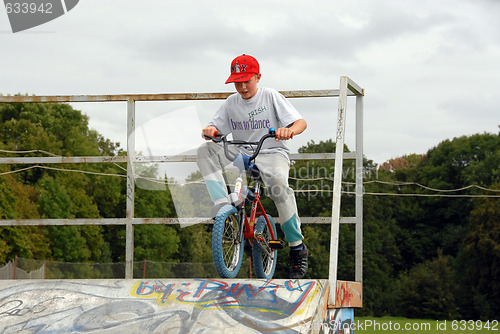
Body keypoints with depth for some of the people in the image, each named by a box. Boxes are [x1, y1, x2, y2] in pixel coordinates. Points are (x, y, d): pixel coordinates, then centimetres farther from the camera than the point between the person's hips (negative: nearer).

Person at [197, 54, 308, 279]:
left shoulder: (270, 97, -2)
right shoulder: (231, 103, 10)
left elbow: (301, 122, -9)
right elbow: (215, 128, 6)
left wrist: (289, 130, -33)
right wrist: (209, 131, -20)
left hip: (271, 153, -4)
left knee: (278, 184, -37)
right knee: (206, 151, -22)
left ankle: (297, 247, -22)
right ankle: (222, 206, -30)